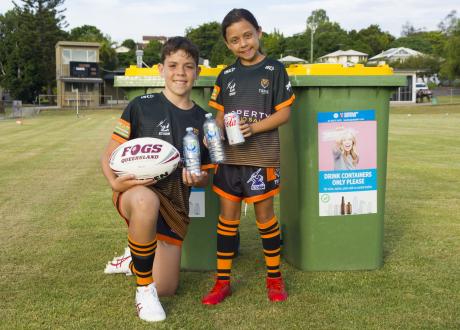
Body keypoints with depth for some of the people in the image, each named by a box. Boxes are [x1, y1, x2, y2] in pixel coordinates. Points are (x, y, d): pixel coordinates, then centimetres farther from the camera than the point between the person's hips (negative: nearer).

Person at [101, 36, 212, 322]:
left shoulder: (203, 120, 5)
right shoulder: (141, 106, -5)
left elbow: (204, 177, 12)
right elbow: (109, 155, -3)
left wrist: (196, 179, -13)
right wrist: (115, 182, -24)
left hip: (175, 204, 4)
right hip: (135, 190, -4)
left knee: (166, 289, 4)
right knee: (146, 200, -43)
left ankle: (137, 260, 40)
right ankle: (144, 288, -19)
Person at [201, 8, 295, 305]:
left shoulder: (274, 70, -3)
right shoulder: (226, 76, 8)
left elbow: (284, 113, -5)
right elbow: (220, 115, 10)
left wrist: (253, 128, -19)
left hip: (262, 158, -3)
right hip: (229, 157, 4)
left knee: (265, 216, 8)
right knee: (228, 218, 8)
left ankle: (274, 277, 26)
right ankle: (223, 281, 19)